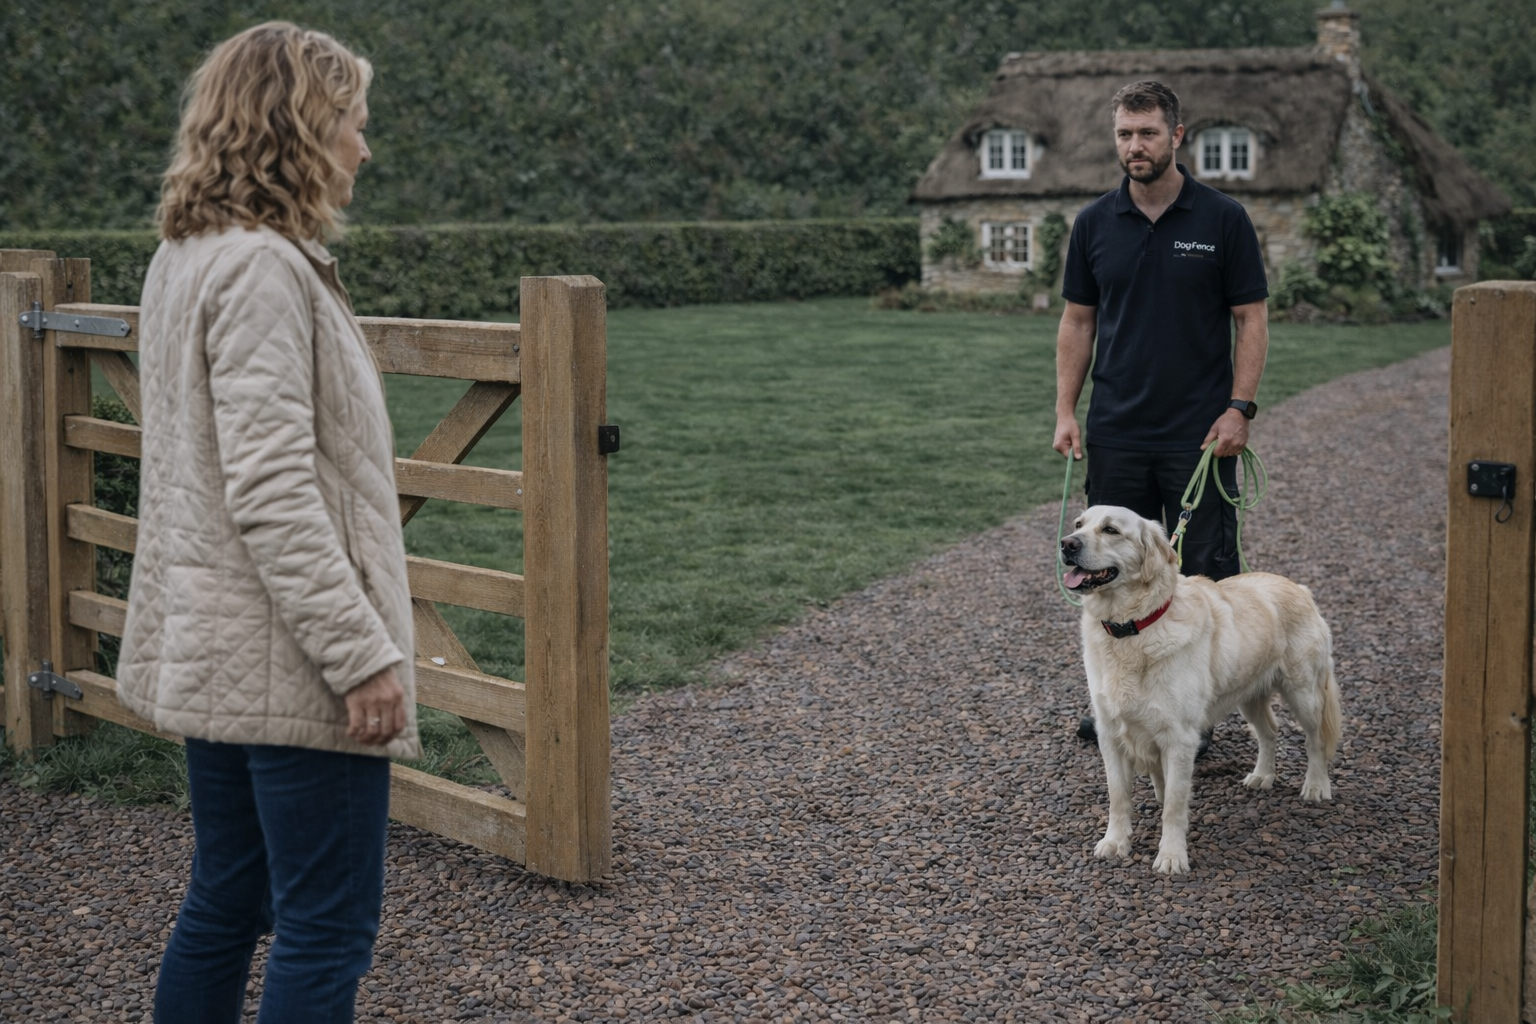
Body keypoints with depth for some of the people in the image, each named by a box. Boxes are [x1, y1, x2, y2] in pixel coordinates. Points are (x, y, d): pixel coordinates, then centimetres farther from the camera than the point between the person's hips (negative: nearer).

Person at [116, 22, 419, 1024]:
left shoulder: (187, 258, 13)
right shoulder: (261, 268, -18)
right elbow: (272, 493, -23)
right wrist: (361, 652, -21)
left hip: (215, 657, 10)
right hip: (291, 667, -10)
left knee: (225, 903, 17)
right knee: (329, 927, -2)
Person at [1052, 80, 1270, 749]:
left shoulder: (1222, 219, -4)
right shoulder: (1094, 224, 5)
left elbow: (1251, 319, -2)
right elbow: (1077, 322, 9)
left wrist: (1239, 407, -11)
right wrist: (1065, 411, 1)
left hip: (1200, 435, -3)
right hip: (1116, 434, 3)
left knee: (1202, 575, 2)